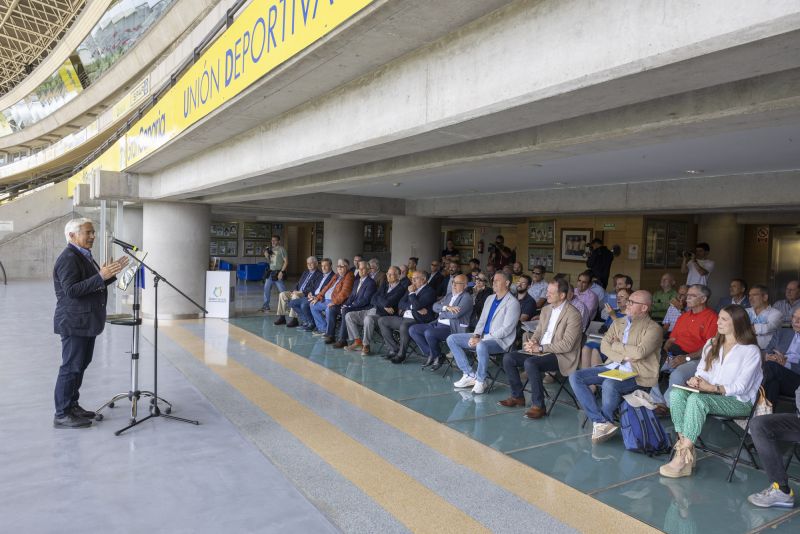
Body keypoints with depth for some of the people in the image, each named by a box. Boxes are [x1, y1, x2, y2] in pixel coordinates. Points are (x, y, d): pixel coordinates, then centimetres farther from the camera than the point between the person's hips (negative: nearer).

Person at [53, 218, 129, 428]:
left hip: (86, 322, 10)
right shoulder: (68, 258, -15)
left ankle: (72, 405, 26)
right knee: (71, 367, -5)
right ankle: (62, 415, 1)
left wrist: (111, 273, 6)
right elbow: (71, 290, -24)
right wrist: (100, 277, -29)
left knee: (80, 365, 15)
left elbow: (93, 285, 19)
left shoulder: (84, 256, 16)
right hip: (74, 323, -10)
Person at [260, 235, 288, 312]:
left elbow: (286, 261, -12)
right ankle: (266, 306, 18)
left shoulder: (281, 249, -8)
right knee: (266, 289, 8)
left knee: (282, 291, -6)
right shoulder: (270, 249, 11)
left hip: (278, 273, -7)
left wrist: (281, 272, -18)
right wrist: (266, 256, -1)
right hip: (271, 272, 7)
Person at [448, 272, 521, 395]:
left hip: (500, 341, -8)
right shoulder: (489, 298, 16)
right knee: (451, 339, -2)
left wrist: (481, 339, -20)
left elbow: (506, 329, -18)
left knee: (481, 346, -40)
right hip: (482, 337, 9)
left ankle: (480, 381, -17)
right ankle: (470, 375, -4)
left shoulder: (512, 303, -10)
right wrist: (476, 335, -4)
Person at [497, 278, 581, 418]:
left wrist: (541, 348, -21)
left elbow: (567, 345, -19)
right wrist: (533, 341, -6)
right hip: (540, 351, 8)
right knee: (508, 358, -7)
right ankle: (517, 396, 7)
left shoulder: (573, 315, -13)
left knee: (530, 363, -34)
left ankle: (538, 406, -21)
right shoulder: (546, 309, 12)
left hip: (561, 356, -8)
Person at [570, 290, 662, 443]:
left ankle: (602, 423, -9)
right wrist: (623, 357, -11)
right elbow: (604, 346, 5)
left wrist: (616, 345, -4)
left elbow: (640, 352, -18)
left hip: (637, 374, -7)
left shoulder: (653, 328, -2)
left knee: (609, 384, -37)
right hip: (613, 367, 7)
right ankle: (602, 423, -20)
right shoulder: (618, 322, 17)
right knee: (575, 377, -12)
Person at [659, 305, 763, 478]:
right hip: (710, 393, 6)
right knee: (676, 393, -25)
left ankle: (682, 457, -35)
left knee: (697, 399, -35)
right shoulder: (711, 344, 15)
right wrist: (696, 380, -10)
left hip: (739, 401, -6)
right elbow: (702, 371, 14)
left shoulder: (751, 351, -5)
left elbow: (741, 387, -12)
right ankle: (686, 449, -30)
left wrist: (713, 388, -25)